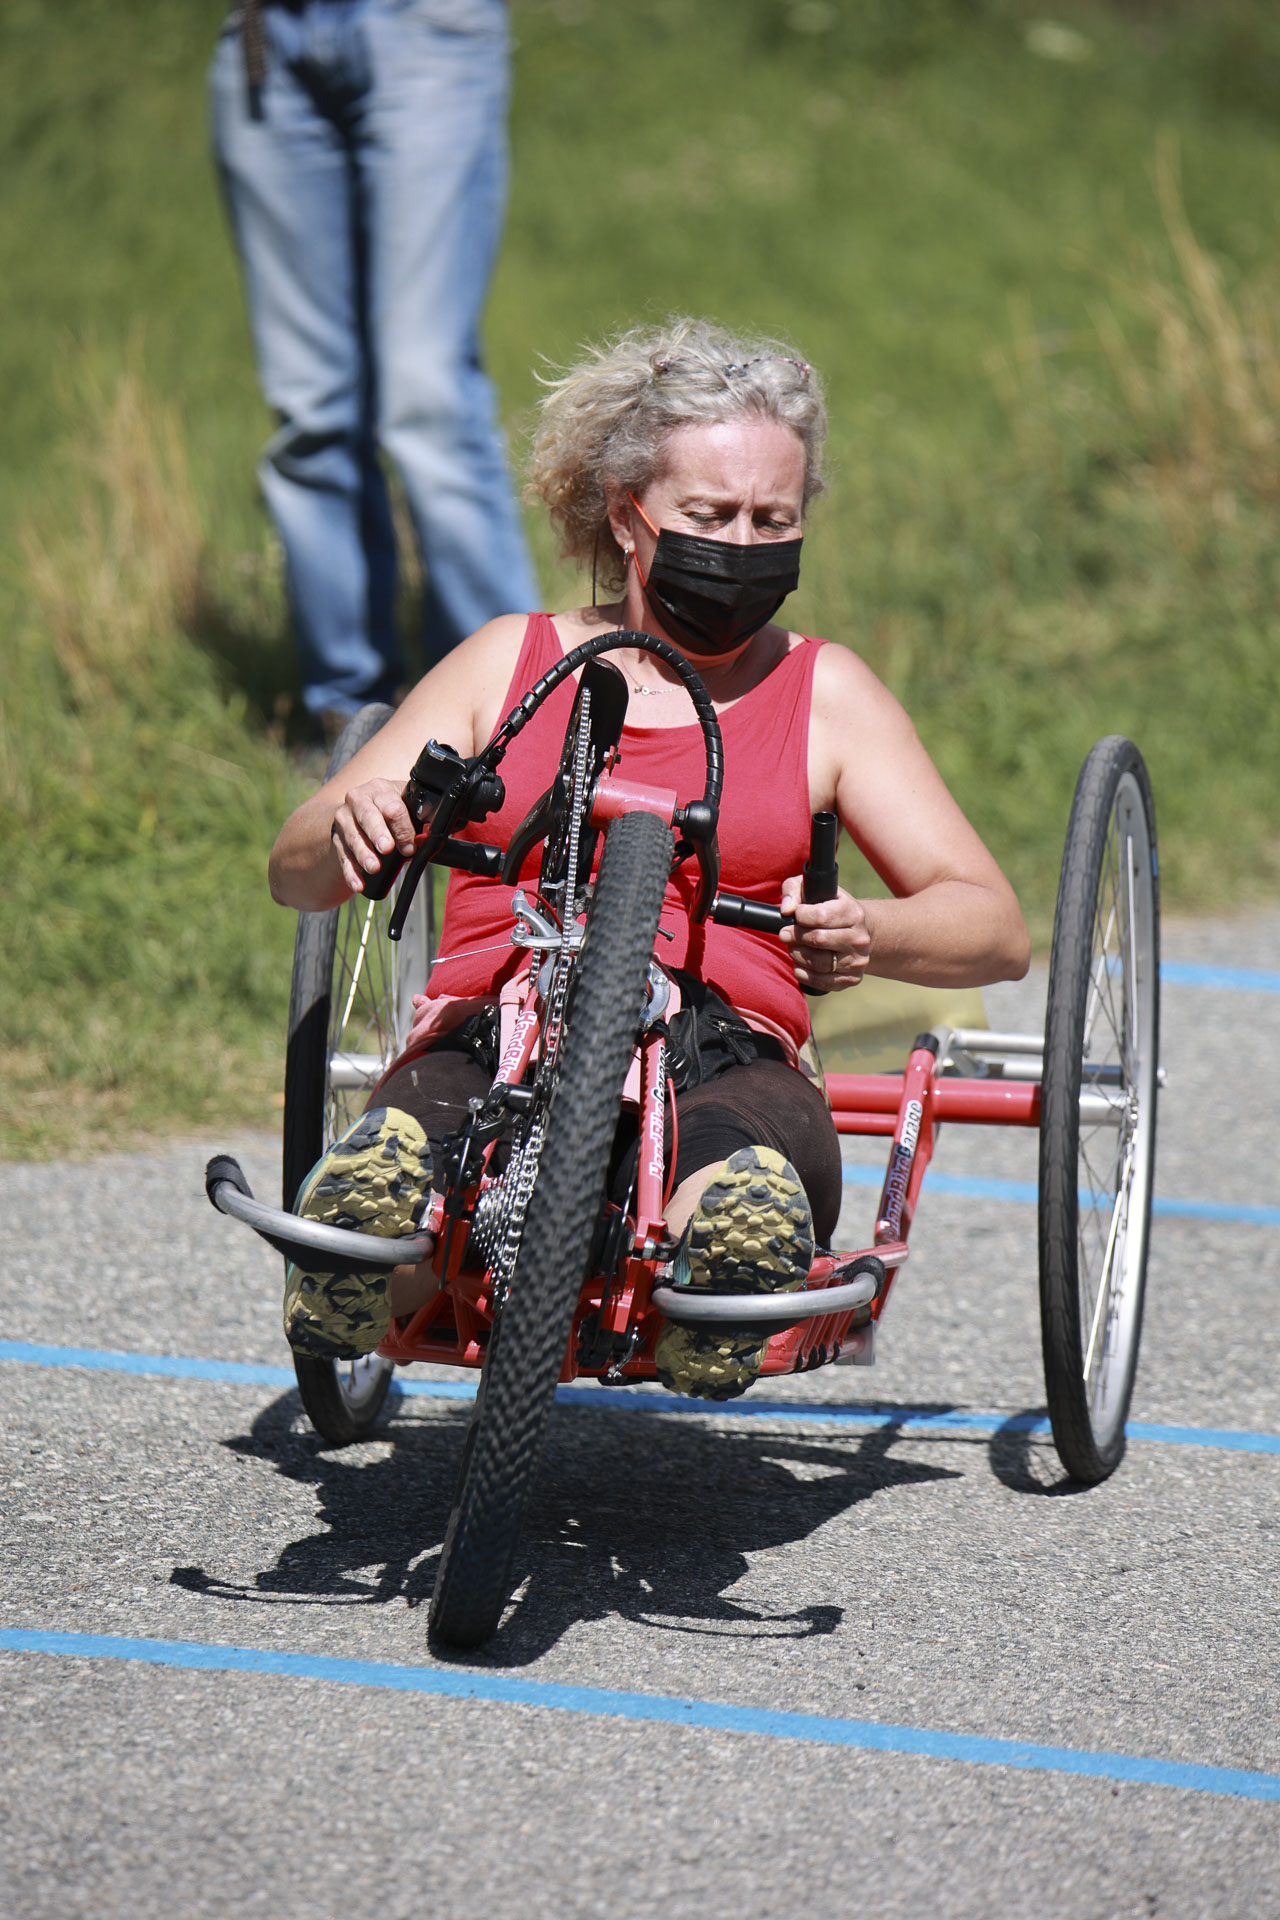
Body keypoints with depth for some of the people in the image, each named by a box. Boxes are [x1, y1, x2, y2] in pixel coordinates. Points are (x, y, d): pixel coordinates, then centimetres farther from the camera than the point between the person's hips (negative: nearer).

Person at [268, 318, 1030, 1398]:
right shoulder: (511, 663, 21)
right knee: (373, 1182, -38)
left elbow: (996, 929, 12)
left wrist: (867, 937, -12)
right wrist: (350, 833, -9)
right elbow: (296, 873, 17)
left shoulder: (821, 692, 19)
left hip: (726, 1053, 0)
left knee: (751, 1210, -41)